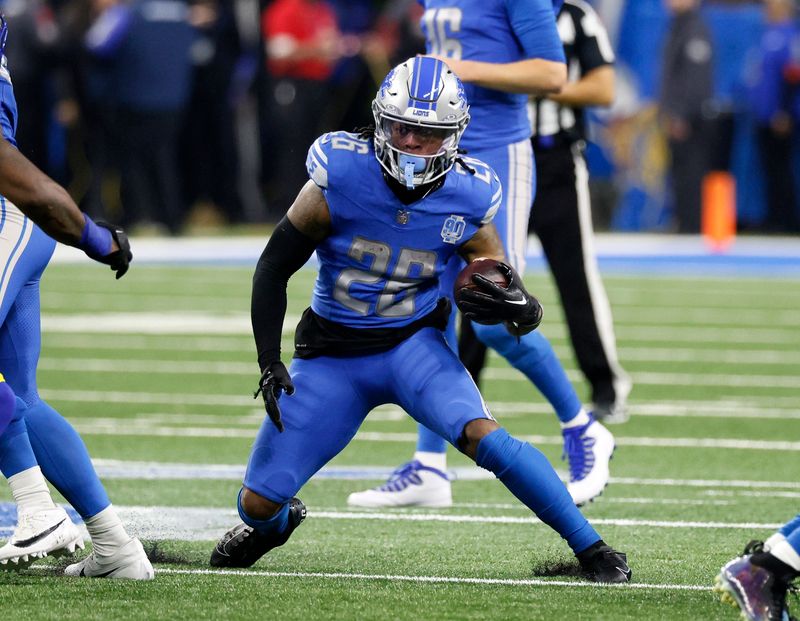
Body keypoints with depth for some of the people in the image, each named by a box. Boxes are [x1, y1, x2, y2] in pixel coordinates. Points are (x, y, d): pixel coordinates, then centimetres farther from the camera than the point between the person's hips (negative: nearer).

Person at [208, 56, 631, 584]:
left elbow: (503, 285, -1)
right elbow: (274, 268, -7)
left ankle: (591, 548, -20)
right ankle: (278, 521, 40)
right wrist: (269, 365, -11)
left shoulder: (467, 200, -13)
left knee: (483, 435, -29)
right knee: (258, 505, 0)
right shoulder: (341, 177, -17)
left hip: (413, 343, -1)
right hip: (332, 356, 1)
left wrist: (515, 307, -26)